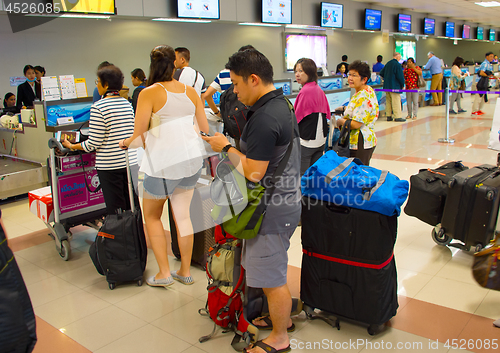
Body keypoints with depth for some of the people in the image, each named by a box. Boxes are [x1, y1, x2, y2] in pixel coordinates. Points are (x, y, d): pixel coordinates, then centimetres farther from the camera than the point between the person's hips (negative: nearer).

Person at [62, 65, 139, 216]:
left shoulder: (98, 107, -12)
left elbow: (93, 143, -11)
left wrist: (71, 146, 4)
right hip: (131, 161, 6)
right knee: (133, 206, 12)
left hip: (110, 165, -6)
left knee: (115, 208, 3)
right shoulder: (127, 103, 7)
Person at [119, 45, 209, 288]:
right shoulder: (190, 92, 4)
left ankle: (164, 273, 17)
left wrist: (124, 143, 9)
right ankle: (185, 272, 26)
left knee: (151, 215, 15)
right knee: (182, 215, 16)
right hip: (192, 159, 5)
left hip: (163, 162, -5)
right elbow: (204, 128, 10)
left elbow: (138, 138, -13)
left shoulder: (149, 93, -11)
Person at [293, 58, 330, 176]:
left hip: (306, 141, -9)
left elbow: (296, 117, -13)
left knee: (302, 175, 1)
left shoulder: (305, 91, -19)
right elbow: (326, 113, 15)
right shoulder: (319, 89, 7)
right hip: (320, 139, 9)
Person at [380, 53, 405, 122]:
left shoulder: (388, 63, 10)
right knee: (396, 101, -3)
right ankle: (397, 117, -2)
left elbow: (381, 73, 17)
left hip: (386, 86, 8)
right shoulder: (397, 65, -13)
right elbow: (400, 76, -16)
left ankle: (389, 116, 15)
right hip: (394, 86, -8)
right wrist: (402, 84, -3)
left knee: (388, 101, 12)